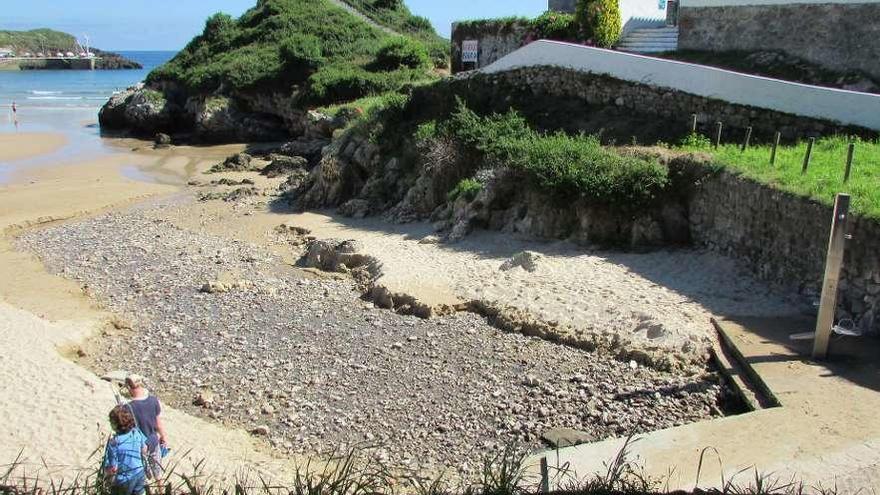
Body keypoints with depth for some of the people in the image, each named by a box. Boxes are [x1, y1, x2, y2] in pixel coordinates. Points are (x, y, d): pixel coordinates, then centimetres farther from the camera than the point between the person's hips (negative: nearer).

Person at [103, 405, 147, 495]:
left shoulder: (114, 443, -29)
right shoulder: (137, 433, -13)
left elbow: (112, 468, -24)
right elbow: (144, 451, 4)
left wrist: (107, 475, -3)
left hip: (123, 480, -4)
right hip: (140, 475, 5)